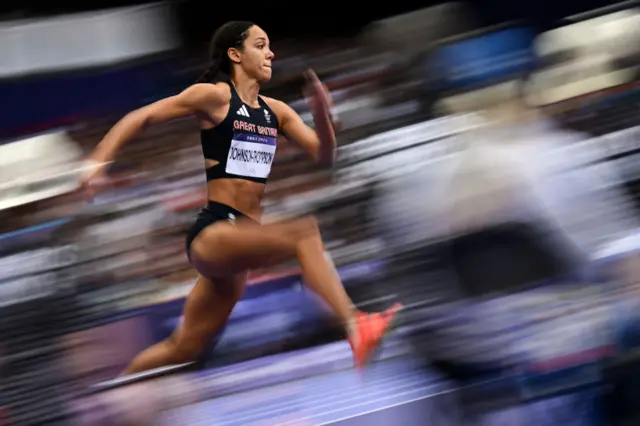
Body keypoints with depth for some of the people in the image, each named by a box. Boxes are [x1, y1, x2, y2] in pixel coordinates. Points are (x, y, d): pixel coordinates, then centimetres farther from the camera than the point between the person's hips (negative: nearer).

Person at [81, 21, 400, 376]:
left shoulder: (275, 111, 15)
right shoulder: (214, 96, -2)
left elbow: (323, 156, 13)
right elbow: (141, 118, 0)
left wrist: (323, 114, -5)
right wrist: (98, 161, -11)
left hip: (239, 240, 8)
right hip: (212, 233, -8)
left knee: (183, 349, 13)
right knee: (304, 232, -30)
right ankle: (355, 328, -43)